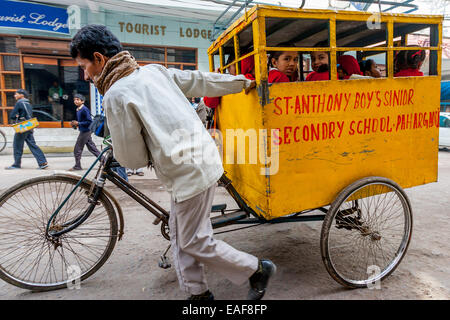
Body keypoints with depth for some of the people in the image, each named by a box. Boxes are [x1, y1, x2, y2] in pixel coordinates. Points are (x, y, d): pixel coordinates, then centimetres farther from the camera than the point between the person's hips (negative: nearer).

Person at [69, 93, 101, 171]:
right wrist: (74, 124, 7)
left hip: (85, 131, -9)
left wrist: (78, 123, -20)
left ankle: (77, 166, 9)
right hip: (84, 132, 9)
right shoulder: (78, 110, 13)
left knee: (77, 149, -2)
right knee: (92, 148, 12)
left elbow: (89, 121, -20)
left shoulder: (85, 109, -16)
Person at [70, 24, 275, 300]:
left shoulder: (116, 95, -14)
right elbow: (200, 80, 17)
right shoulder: (154, 70, 9)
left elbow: (132, 158, -9)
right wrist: (242, 82, 30)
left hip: (191, 173, -9)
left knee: (194, 243, 8)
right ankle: (198, 293, 33)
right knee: (179, 232, 19)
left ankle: (258, 270, 24)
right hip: (202, 158, 9)